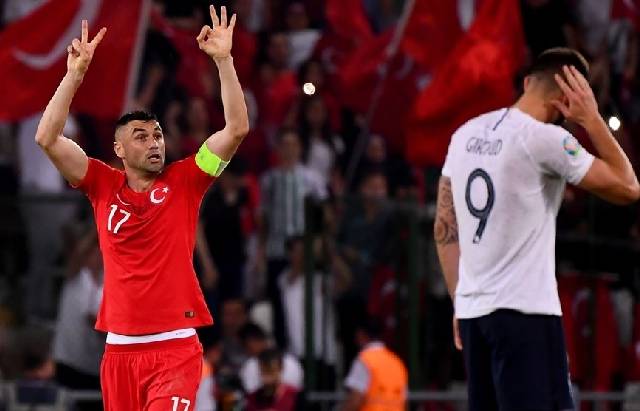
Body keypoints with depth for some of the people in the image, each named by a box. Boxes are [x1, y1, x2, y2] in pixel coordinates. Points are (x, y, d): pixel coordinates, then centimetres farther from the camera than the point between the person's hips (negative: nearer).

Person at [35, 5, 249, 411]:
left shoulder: (184, 182, 4)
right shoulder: (104, 186, 8)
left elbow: (237, 129, -4)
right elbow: (47, 138, -1)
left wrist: (224, 60, -10)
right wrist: (75, 73, -6)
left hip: (175, 346, -3)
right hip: (120, 347, 3)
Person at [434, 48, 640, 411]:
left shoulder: (467, 134, 11)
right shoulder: (546, 139, -11)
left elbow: (444, 228, 15)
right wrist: (593, 120, 0)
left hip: (473, 310, 8)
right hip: (525, 312, -8)